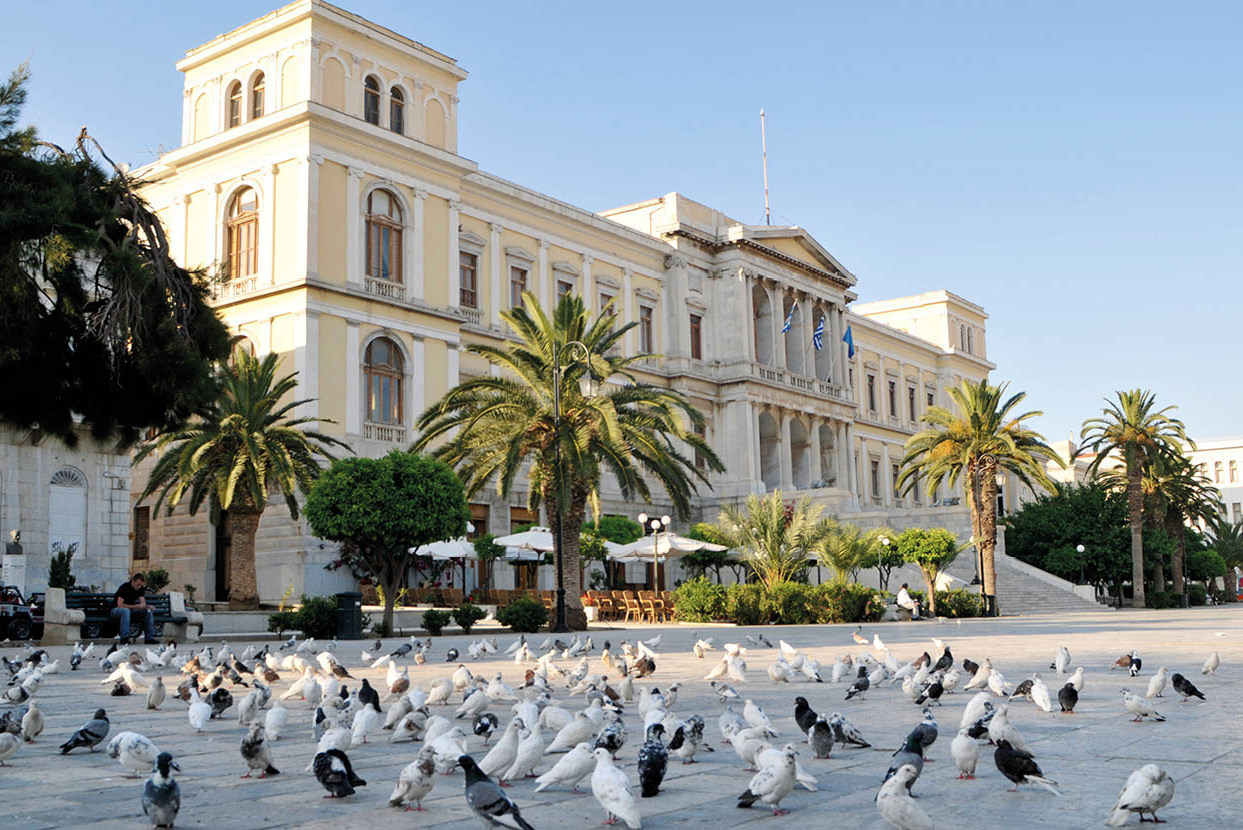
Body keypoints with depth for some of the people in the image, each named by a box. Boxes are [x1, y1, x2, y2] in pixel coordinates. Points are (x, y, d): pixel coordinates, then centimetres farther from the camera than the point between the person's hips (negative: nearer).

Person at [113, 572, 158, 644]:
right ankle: (124, 637, -41)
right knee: (126, 610, -40)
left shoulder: (140, 588, -2)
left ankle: (149, 638, -17)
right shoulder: (124, 587, -21)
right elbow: (120, 605, -27)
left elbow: (143, 603, -7)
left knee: (148, 611, -15)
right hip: (116, 609, -6)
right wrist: (135, 606, -28)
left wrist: (144, 605, -31)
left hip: (131, 609, 6)